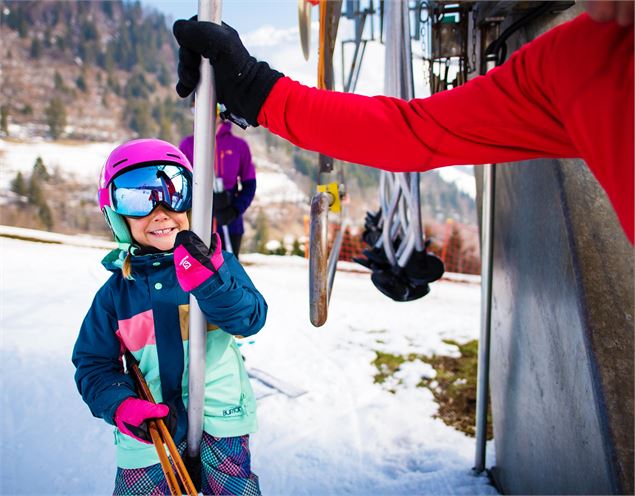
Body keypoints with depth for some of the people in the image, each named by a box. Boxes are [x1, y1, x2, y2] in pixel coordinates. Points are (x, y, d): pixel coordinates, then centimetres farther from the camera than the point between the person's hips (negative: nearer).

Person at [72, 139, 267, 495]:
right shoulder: (117, 292, -1)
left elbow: (251, 318, -17)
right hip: (148, 435, 1)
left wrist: (210, 279, -33)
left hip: (221, 425, -1)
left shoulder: (218, 265, -4)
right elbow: (94, 364, 4)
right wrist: (120, 405, -14)